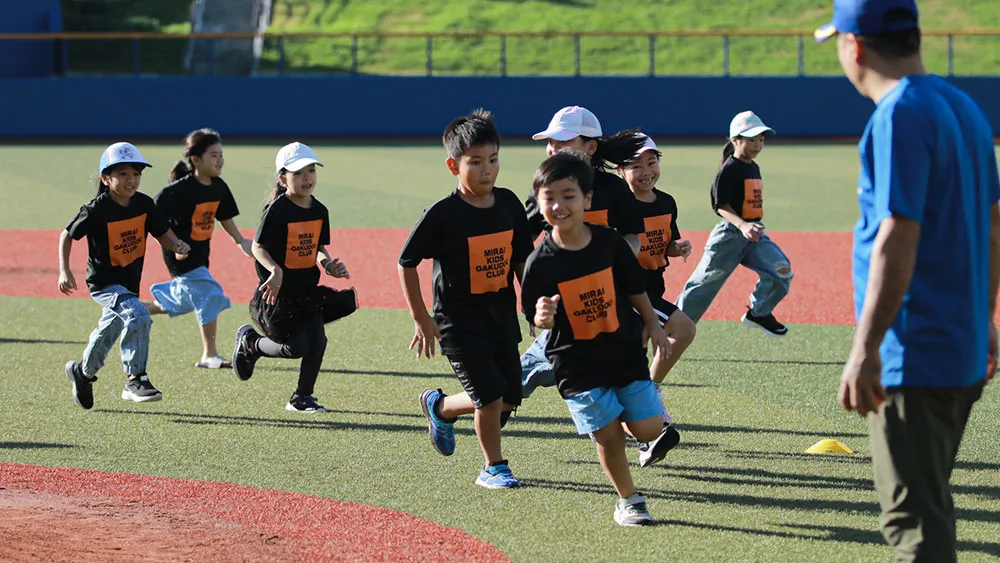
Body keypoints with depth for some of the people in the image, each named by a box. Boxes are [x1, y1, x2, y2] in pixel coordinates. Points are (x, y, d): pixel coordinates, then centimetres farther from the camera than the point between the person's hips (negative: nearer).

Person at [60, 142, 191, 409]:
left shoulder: (144, 204, -5)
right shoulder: (96, 210, -20)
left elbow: (162, 233, 1)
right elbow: (68, 235, -9)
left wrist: (176, 245, -20)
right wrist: (64, 271, -16)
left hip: (129, 282, 7)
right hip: (104, 283, -7)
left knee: (110, 330, 22)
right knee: (138, 317, -27)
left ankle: (83, 372, 47)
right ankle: (136, 380, -20)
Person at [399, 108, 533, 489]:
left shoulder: (508, 204, 1)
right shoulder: (442, 214, -15)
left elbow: (521, 260, 11)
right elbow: (406, 263, -8)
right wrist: (421, 319, -8)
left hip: (502, 314, 6)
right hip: (459, 320, -6)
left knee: (509, 398, 10)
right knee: (490, 396, -12)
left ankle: (439, 407, 35)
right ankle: (493, 467, 14)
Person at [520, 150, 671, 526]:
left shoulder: (609, 242, -7)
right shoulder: (541, 262, -13)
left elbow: (634, 285, 8)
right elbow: (534, 319, -6)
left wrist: (651, 324, 11)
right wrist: (542, 317, -28)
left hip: (625, 349, 2)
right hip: (576, 361, -2)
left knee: (648, 429, 0)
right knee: (608, 435, -3)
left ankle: (623, 411, 35)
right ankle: (628, 500, 19)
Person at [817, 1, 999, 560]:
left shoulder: (900, 116, -16)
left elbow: (899, 240, -23)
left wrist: (865, 349, -24)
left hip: (914, 360, -9)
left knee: (914, 517, -7)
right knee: (929, 503, 20)